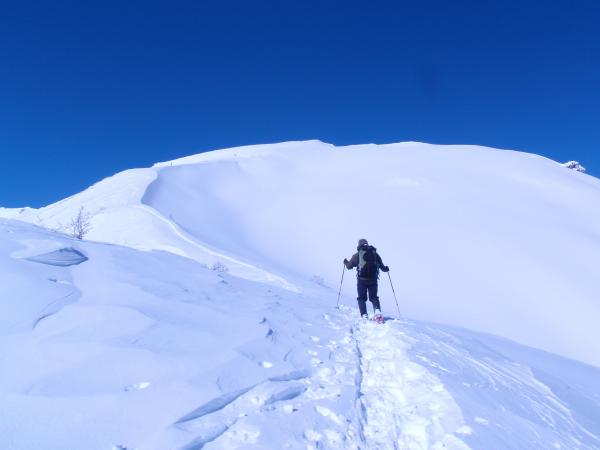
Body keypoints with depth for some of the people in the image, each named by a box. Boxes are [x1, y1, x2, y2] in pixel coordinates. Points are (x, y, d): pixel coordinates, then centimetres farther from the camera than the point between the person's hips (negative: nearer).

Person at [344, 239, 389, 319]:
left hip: (361, 279, -2)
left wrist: (346, 262, 35)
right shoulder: (375, 253, 9)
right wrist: (386, 268, 32)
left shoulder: (357, 255, 4)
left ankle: (364, 315, -6)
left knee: (362, 298, 9)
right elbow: (382, 267, 10)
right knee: (374, 297, 12)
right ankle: (377, 311, -12)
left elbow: (349, 266, 13)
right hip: (373, 279, 2)